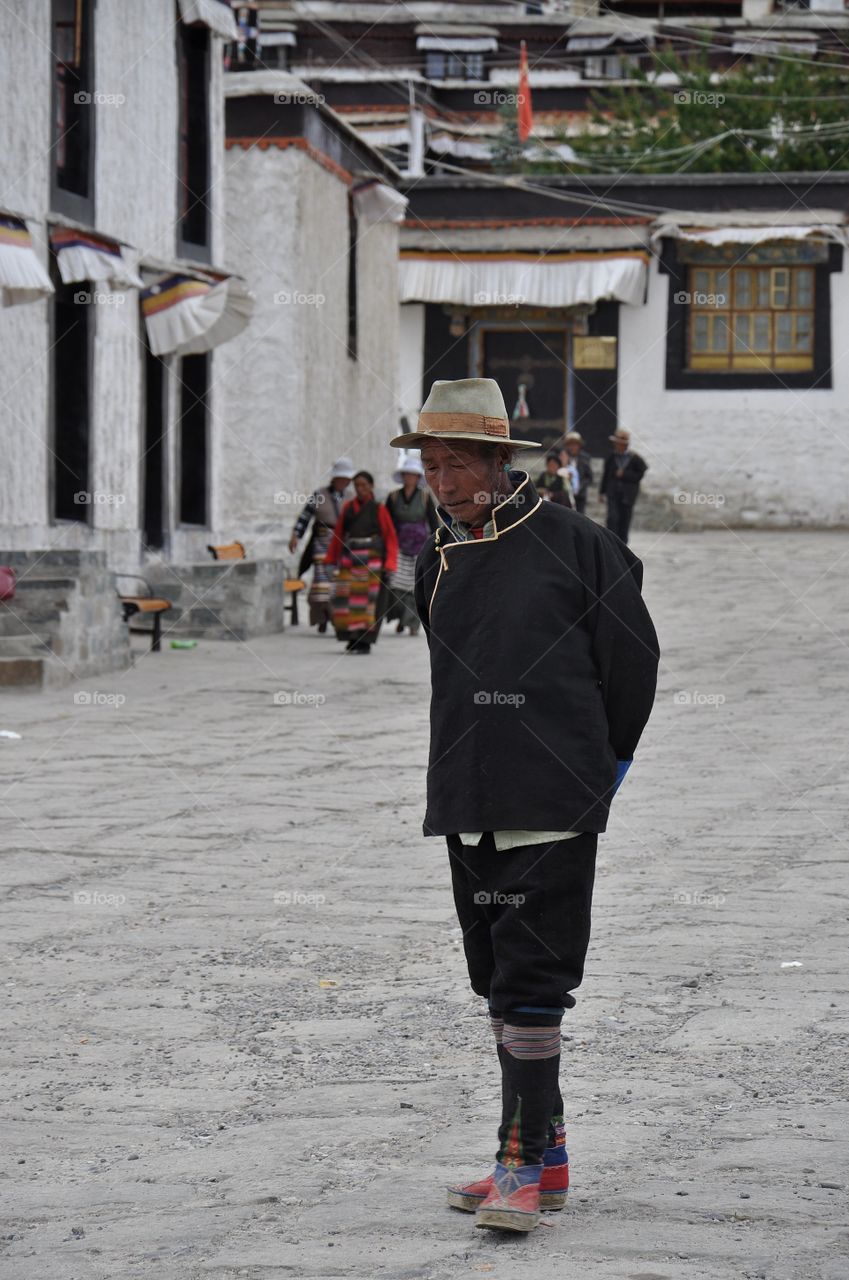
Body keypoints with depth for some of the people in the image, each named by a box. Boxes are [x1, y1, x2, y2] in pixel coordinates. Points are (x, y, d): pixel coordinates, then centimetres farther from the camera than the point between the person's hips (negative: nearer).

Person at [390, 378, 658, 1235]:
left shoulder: (573, 545, -7)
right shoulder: (437, 562, 10)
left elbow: (633, 660, 0)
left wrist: (599, 768, 6)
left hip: (552, 807, -7)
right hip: (466, 804, 7)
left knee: (531, 982, -10)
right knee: (499, 979, 11)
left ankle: (524, 1164, -8)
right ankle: (546, 1156, 20)